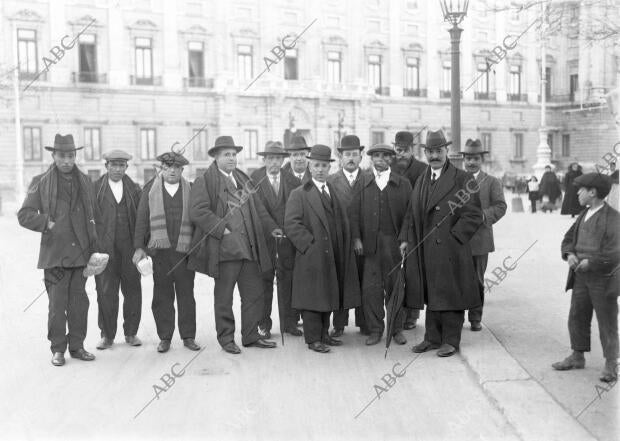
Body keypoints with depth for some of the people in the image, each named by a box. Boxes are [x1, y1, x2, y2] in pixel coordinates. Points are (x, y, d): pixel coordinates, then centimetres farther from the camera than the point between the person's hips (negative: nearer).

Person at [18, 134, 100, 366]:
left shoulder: (85, 182, 12)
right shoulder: (41, 183, 1)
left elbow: (93, 216, 15)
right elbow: (24, 215, 2)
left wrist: (94, 248, 9)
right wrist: (48, 224, -12)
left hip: (81, 253, 3)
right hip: (55, 254, -3)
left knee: (79, 303, 7)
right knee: (57, 305, -1)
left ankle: (77, 346, 19)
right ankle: (58, 349, 12)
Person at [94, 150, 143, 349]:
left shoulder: (134, 189, 11)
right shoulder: (95, 188, 4)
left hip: (130, 248, 2)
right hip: (105, 249, -2)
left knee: (133, 291, 5)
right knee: (106, 293, 1)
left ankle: (131, 333, 18)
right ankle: (107, 335, 13)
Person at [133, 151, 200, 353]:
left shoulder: (190, 190, 8)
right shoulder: (150, 189, 8)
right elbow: (141, 219, 7)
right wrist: (139, 247, -1)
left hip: (184, 251, 0)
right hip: (159, 251, 0)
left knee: (186, 295, 4)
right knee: (162, 296, 4)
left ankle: (188, 336, 14)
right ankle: (164, 338, 13)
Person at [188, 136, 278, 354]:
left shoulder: (243, 179, 19)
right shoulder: (204, 181, -3)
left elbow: (258, 208, 19)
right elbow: (198, 212, -13)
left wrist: (271, 227, 5)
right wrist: (222, 229, -18)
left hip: (249, 247, 6)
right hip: (224, 248, -6)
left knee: (254, 294, 10)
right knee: (223, 297, 5)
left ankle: (251, 336, 22)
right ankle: (226, 338, 18)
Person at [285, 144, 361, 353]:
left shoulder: (335, 192, 16)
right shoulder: (299, 194, -3)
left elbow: (343, 222, 21)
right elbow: (291, 224, -12)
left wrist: (346, 247, 9)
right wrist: (310, 244, -16)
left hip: (333, 256, 6)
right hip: (312, 256, -6)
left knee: (328, 296, 12)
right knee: (313, 297, -1)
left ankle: (324, 334, 24)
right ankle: (313, 339, 7)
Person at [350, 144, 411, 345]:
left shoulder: (403, 183, 8)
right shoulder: (362, 182, 9)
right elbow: (354, 212, 5)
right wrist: (356, 238, -5)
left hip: (394, 243, 0)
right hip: (370, 243, 0)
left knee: (395, 287, 6)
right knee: (370, 288, 1)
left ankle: (397, 329, 19)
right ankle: (375, 329, 12)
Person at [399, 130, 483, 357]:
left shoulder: (463, 179, -4)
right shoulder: (421, 181, 16)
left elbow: (473, 215, -8)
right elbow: (411, 214, 20)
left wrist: (453, 237, -13)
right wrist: (405, 238, 8)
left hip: (450, 251, -6)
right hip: (425, 251, 6)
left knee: (450, 295, 2)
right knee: (431, 296, 12)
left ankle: (451, 340, 13)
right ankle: (433, 337, 23)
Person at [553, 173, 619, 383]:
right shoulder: (583, 215, 9)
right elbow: (568, 238, 17)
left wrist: (589, 263, -17)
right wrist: (570, 254, -3)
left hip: (603, 279, -7)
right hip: (581, 278, 7)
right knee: (577, 317, 15)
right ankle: (577, 357, 30)